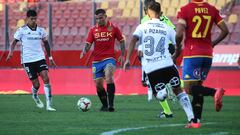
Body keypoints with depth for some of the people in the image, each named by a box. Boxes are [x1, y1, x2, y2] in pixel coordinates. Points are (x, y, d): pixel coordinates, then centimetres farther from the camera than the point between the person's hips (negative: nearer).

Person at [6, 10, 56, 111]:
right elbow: (14, 42, -1)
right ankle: (35, 96, 35)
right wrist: (11, 52, -20)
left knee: (46, 78, -17)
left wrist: (50, 57, 22)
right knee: (36, 84, -2)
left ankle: (49, 104, -17)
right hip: (27, 60, -3)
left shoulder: (40, 30, 8)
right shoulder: (21, 30, -2)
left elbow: (46, 43, 20)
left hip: (40, 58, 3)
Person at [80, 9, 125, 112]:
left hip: (109, 58, -4)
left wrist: (122, 55, 2)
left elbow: (121, 41, 9)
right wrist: (84, 51, -17)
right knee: (98, 84, 3)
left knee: (109, 76, -28)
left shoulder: (113, 28, 0)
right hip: (96, 60, 4)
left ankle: (110, 104, -30)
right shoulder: (93, 30, 6)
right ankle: (104, 105, 23)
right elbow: (88, 44, 4)